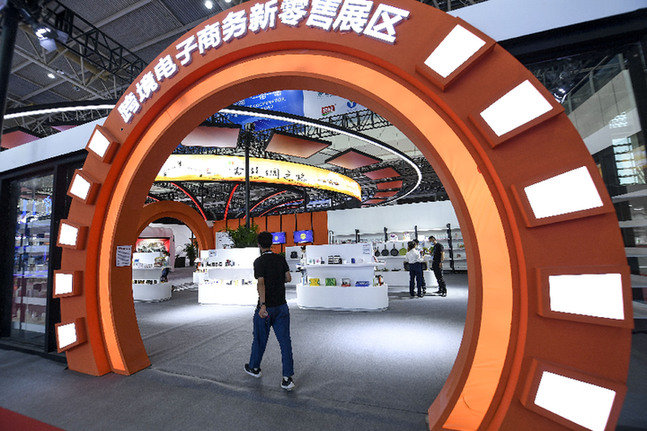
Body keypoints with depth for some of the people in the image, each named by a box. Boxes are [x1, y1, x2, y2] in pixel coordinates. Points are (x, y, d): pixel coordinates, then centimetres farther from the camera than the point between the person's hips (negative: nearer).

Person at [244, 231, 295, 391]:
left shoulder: (259, 261, -12)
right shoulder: (281, 259, 2)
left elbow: (261, 283, -23)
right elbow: (288, 278, 8)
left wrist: (263, 305, -27)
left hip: (266, 307, -3)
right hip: (282, 306, 3)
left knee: (260, 339, 18)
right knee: (285, 341, 6)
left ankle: (254, 368, 41)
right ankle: (287, 378, 6)